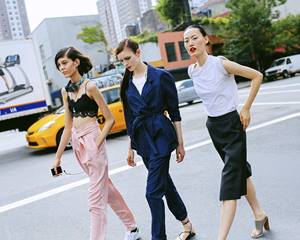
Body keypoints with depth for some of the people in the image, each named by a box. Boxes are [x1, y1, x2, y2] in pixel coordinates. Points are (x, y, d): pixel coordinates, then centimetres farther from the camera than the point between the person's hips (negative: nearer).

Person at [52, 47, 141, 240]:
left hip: (92, 141, -8)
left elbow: (110, 119, -9)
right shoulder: (66, 91, 10)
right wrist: (58, 156, 11)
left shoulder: (90, 87, -9)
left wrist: (97, 144, -18)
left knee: (96, 198, -5)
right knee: (106, 188, 17)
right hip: (78, 144, 8)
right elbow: (68, 127, 11)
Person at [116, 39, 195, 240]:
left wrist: (180, 143, -3)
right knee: (165, 184, 16)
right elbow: (130, 118, 13)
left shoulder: (161, 76, -6)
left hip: (161, 136, -6)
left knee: (153, 191, -9)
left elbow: (174, 111, -4)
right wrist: (131, 148, 14)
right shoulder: (127, 83, 8)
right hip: (142, 139, 6)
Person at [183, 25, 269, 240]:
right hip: (213, 126, 7)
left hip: (232, 124, -7)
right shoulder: (192, 71, 1)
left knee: (230, 178, -8)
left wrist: (246, 108, -10)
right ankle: (259, 215, 35)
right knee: (241, 172, 18)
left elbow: (257, 76, -11)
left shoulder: (221, 64, -17)